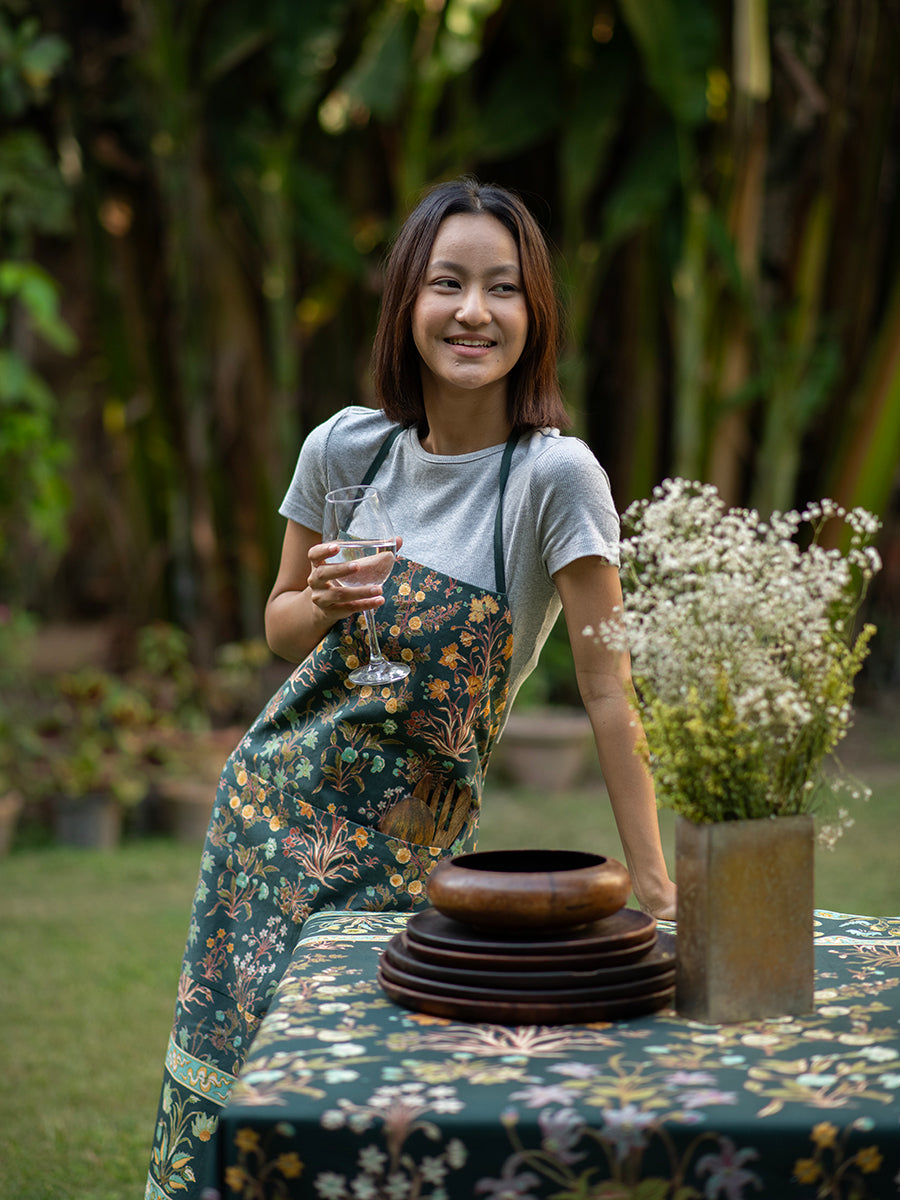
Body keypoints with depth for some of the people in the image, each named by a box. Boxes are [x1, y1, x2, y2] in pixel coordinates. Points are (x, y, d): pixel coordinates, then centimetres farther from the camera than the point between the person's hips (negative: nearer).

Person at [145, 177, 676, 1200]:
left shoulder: (556, 475, -18)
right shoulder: (346, 447, -6)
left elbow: (606, 688, -17)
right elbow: (281, 627, 7)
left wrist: (652, 884, -19)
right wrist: (323, 602, -16)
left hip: (413, 824, -3)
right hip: (280, 786, 4)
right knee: (231, 1027, 13)